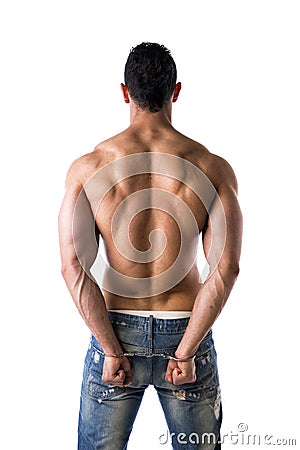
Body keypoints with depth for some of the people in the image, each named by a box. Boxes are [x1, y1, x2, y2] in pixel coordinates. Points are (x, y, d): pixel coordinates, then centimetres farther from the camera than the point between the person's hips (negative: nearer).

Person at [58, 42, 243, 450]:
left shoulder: (87, 168, -8)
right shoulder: (213, 168, -8)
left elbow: (74, 267, -14)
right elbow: (225, 269, -16)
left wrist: (112, 350, -9)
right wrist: (185, 351, -11)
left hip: (117, 329, 0)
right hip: (185, 330, 0)